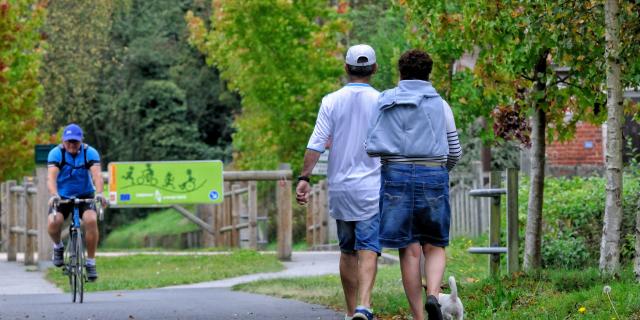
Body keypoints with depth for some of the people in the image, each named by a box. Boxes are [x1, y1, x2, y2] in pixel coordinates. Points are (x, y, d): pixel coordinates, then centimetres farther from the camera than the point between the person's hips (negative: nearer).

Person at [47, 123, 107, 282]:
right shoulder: (56, 153, -14)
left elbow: (97, 174, -27)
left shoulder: (90, 153, -13)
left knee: (91, 220, -28)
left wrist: (99, 193, -46)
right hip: (62, 197, 0)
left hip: (85, 196, 0)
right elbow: (51, 176, -27)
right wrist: (54, 195, -46)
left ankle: (91, 263, -14)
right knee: (53, 222, -27)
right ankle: (58, 247, 7)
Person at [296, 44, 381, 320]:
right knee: (368, 250, -9)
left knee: (347, 251, 14)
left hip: (339, 188, 2)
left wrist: (304, 178, -3)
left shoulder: (331, 101, 1)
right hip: (371, 187, -2)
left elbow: (316, 144, -6)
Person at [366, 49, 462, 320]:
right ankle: (433, 295, -18)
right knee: (434, 247, 11)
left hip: (396, 176, 0)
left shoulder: (385, 102, 5)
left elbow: (372, 146, 0)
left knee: (409, 251, 2)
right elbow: (454, 152, 9)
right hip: (433, 179, 0)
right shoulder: (440, 105, 6)